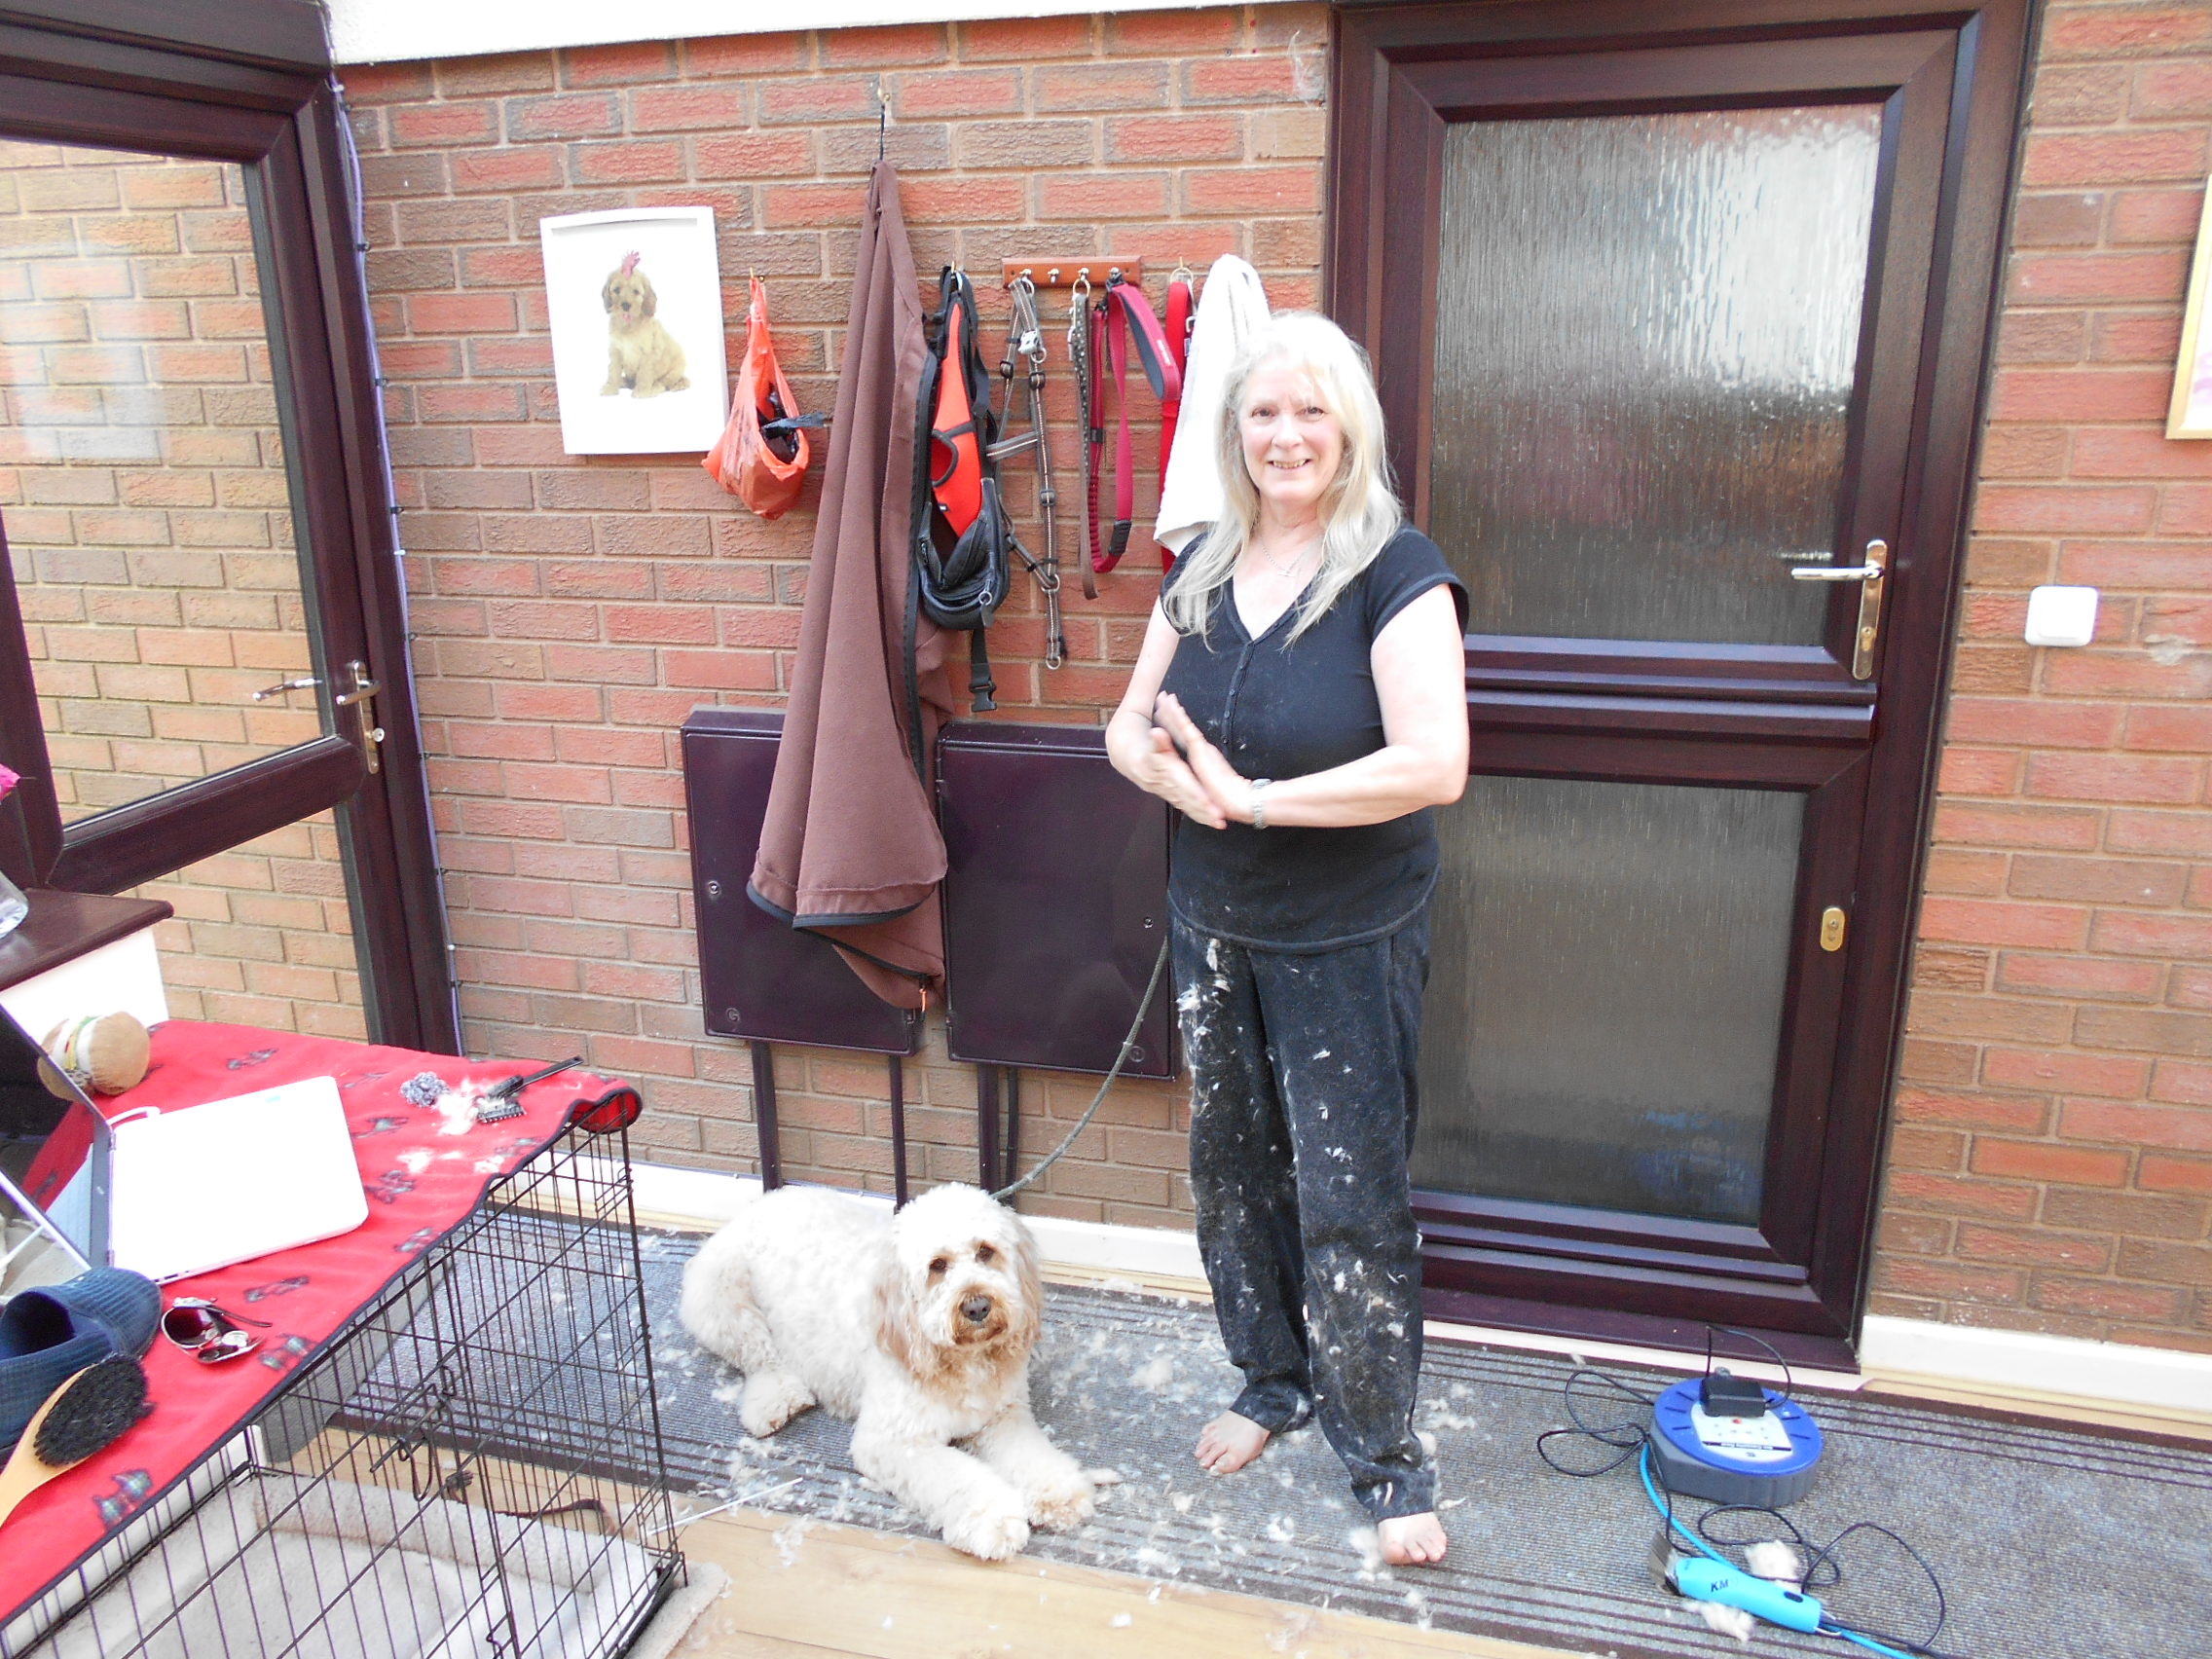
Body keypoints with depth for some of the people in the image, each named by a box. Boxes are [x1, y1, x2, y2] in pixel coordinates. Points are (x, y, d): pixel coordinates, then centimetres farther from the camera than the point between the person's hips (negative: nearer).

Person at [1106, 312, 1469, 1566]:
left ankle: (1387, 1456, 23)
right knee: (1233, 1167, 18)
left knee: (1351, 1199, 2)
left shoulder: (1396, 571, -14)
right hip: (1214, 930, 6)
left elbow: (1434, 766, -25)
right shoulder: (1203, 572, 4)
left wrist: (1255, 796, -23)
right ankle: (1276, 1379, 41)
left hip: (1350, 944, -6)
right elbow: (1130, 728, 8)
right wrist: (1178, 777, -16)